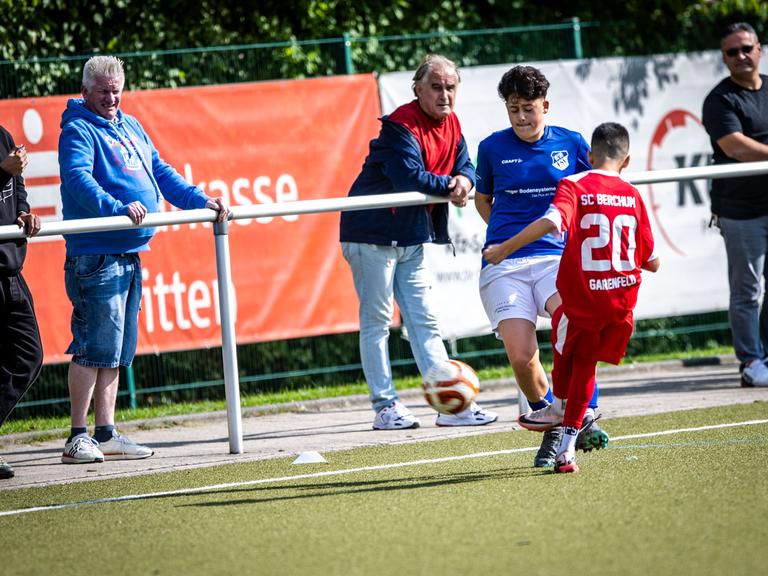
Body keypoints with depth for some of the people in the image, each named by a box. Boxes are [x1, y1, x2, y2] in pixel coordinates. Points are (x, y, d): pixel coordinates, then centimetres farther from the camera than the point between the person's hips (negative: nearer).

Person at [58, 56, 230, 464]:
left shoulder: (130, 127, 19)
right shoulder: (78, 131, -7)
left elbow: (161, 173, 24)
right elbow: (79, 178, -23)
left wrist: (201, 201, 13)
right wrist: (117, 207, -37)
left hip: (128, 256, 9)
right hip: (95, 256, -8)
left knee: (116, 351, 10)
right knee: (95, 348, -10)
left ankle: (106, 435, 15)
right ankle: (78, 438, -7)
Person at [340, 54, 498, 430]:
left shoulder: (450, 123, 7)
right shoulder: (402, 126, -20)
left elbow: (465, 165, 5)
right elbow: (410, 177, -31)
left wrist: (464, 180, -18)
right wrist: (449, 186, -18)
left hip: (411, 236, 9)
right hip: (374, 233, -9)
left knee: (424, 320, 9)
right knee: (377, 320, -2)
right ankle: (385, 406, 1)